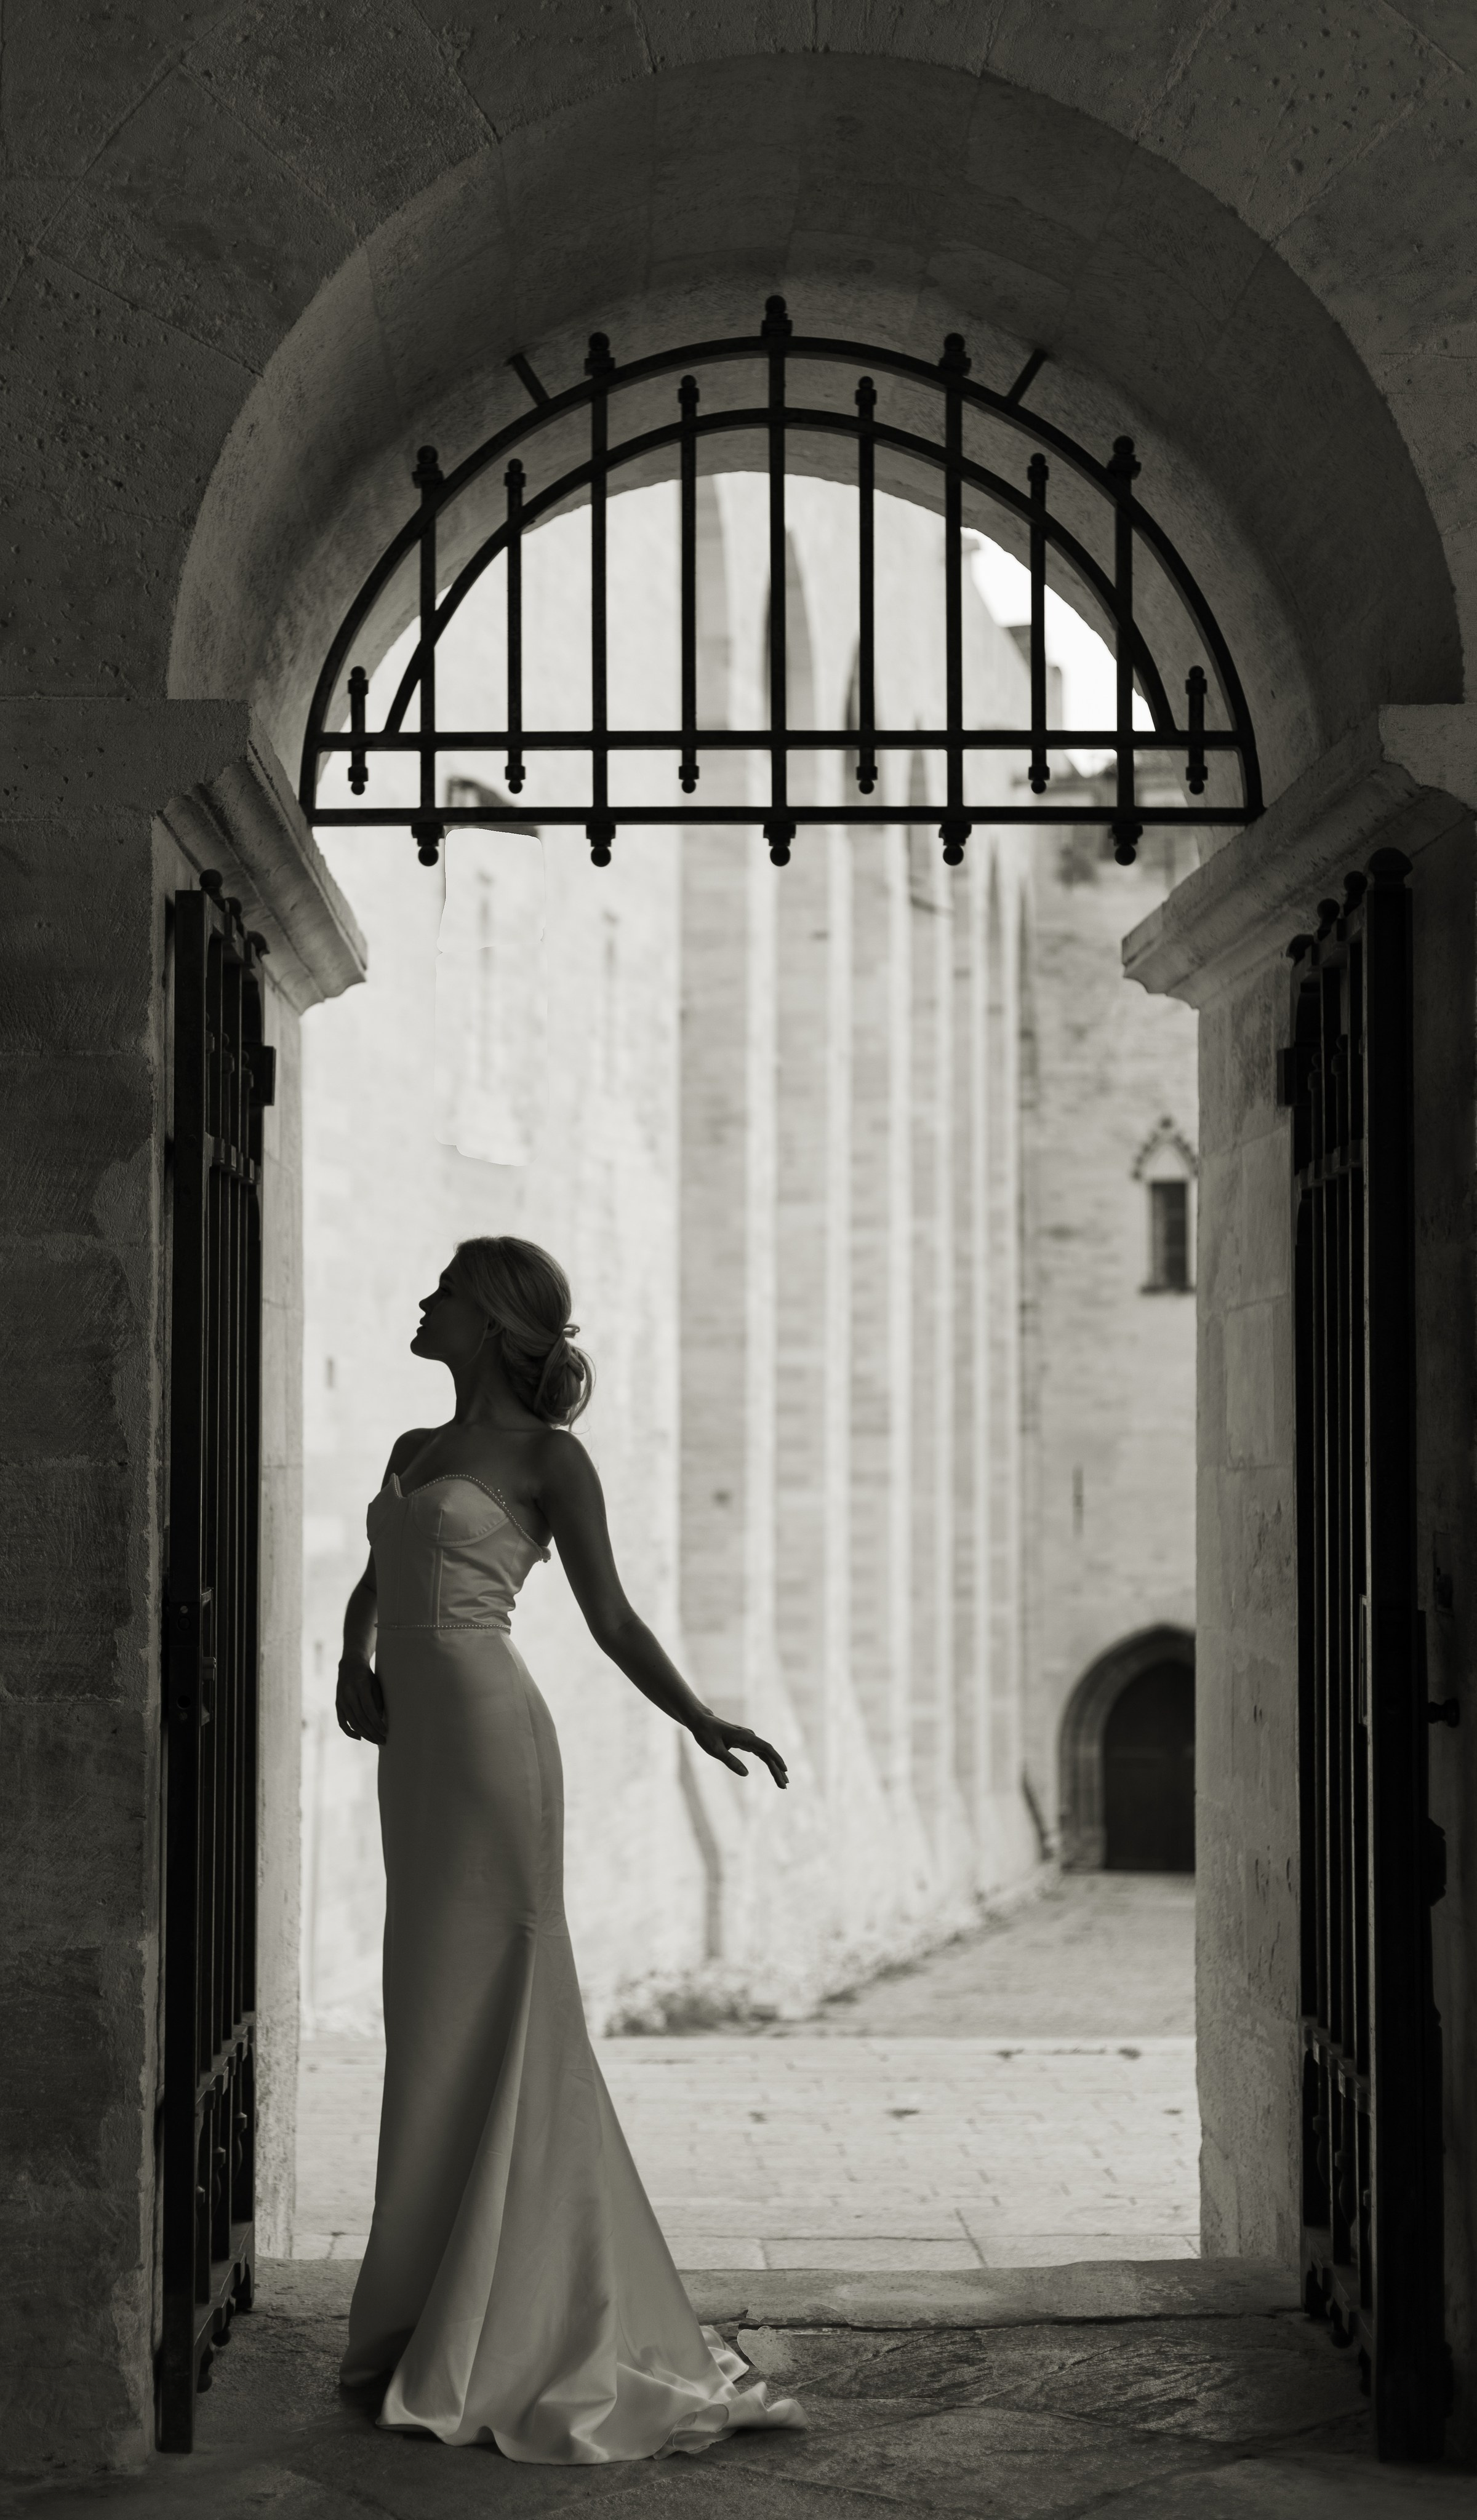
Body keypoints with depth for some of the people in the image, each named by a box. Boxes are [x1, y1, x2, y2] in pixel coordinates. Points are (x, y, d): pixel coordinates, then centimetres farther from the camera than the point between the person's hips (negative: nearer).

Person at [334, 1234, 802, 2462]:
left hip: (486, 1732, -7)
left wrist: (700, 1717, -16)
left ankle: (508, 2339, -1)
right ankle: (440, 2321, 17)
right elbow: (373, 1585, 26)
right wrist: (353, 1660, 6)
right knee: (435, 2022, 9)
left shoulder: (547, 1459, -2)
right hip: (415, 1741, 7)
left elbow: (611, 1618, -3)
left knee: (488, 2019, -6)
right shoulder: (415, 1449, 18)